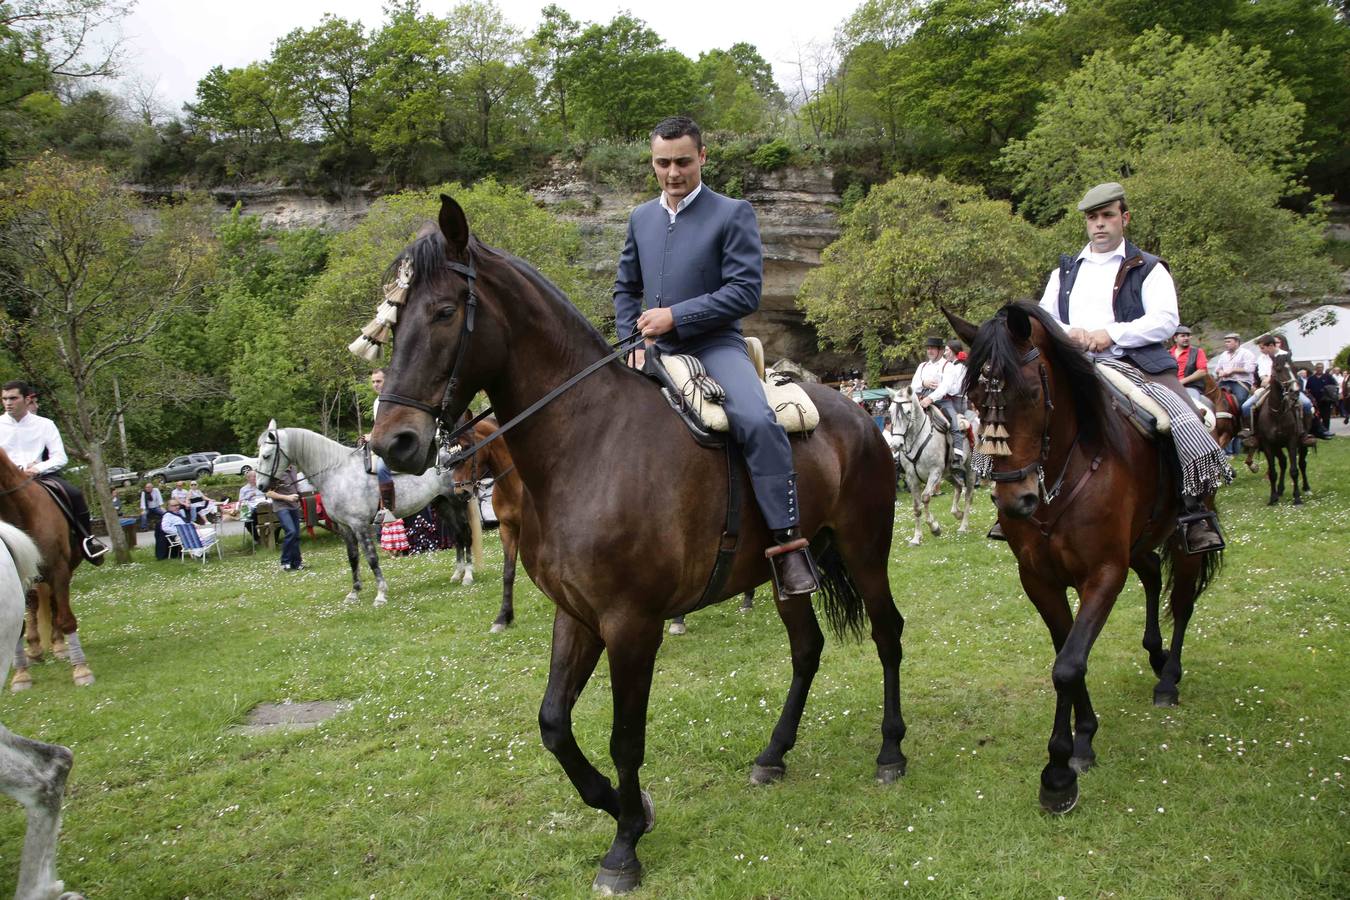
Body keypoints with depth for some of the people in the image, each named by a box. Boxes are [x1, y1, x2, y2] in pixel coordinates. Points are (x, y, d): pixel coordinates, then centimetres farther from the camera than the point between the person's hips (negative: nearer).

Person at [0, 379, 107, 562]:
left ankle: (87, 539, -10)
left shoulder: (44, 424, 7)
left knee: (75, 494, -22)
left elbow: (60, 458, 2)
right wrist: (19, 468, -13)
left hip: (40, 474, 1)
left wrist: (38, 469, -16)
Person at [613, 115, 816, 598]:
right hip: (655, 352, 6)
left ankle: (787, 542, -26)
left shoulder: (733, 214, -1)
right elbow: (625, 289, 24)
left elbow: (745, 291, -10)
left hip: (714, 346, -6)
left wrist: (675, 316, -15)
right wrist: (634, 339, 5)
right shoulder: (641, 218, 15)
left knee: (757, 420, -32)